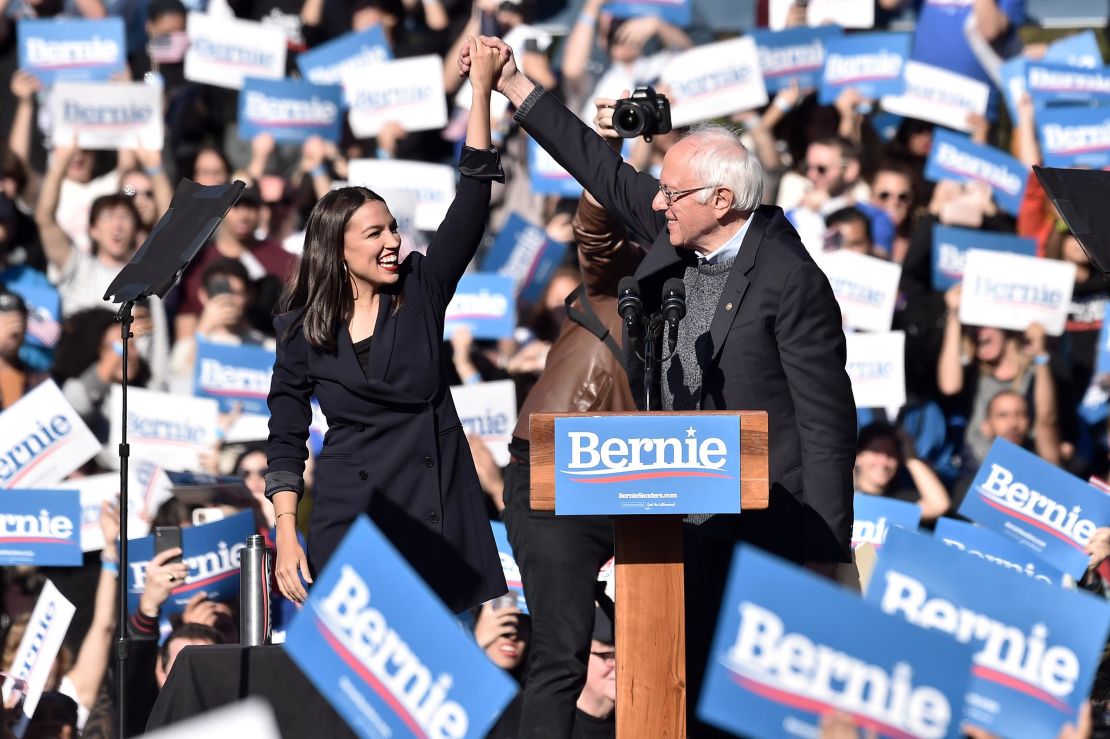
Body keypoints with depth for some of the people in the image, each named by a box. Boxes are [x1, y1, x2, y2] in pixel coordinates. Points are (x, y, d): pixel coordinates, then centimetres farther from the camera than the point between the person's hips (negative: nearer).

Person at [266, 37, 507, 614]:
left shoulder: (420, 292, 6)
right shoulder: (303, 328, 4)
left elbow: (471, 203, -2)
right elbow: (285, 441, 6)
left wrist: (482, 91, -10)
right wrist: (286, 538, -3)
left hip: (434, 512, 1)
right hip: (351, 517, -1)